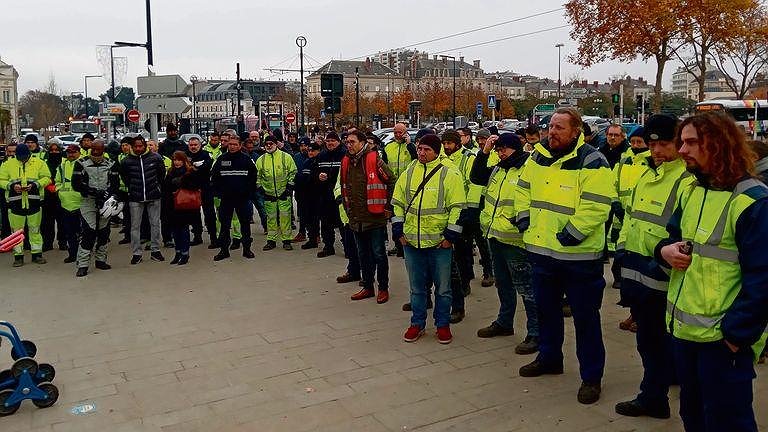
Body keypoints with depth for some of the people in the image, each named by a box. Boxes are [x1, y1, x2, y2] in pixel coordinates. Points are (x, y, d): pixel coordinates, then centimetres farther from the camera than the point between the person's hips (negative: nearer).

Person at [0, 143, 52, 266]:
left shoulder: (39, 163, 2)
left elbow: (46, 178, 0)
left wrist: (35, 185, -16)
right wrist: (11, 186, -14)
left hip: (34, 202, -1)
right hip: (15, 202, 1)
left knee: (35, 229, 8)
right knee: (16, 230, 5)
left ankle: (37, 254, 18)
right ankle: (18, 256, 14)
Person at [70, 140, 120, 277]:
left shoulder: (111, 164, 8)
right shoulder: (81, 163, 0)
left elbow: (116, 183, 6)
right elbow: (76, 184, -6)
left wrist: (108, 193, -15)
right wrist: (93, 191, -18)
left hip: (105, 202, 3)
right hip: (88, 202, -3)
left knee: (104, 232, 9)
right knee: (88, 232, -10)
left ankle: (101, 260, 23)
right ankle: (83, 264, -7)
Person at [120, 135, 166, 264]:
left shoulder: (155, 157, -5)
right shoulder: (126, 161, -4)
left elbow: (162, 172, 10)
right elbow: (123, 176, 12)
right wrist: (131, 188, 10)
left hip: (154, 196, 0)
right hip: (135, 198, 0)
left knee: (155, 224, 7)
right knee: (135, 226, 3)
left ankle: (155, 250, 18)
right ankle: (136, 253, 11)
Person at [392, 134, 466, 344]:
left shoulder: (450, 175, -4)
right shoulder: (408, 174, 8)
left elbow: (457, 207, -6)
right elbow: (397, 204, 14)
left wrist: (450, 235, -10)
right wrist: (398, 231, 7)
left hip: (439, 242, -3)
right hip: (411, 241, 3)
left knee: (442, 287, 8)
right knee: (416, 286, 14)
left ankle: (443, 325, 23)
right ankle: (417, 323, 27)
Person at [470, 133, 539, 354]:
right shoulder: (498, 169, 13)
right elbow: (476, 177, 18)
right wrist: (484, 151, 9)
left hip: (514, 240, -9)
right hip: (495, 237, 9)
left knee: (525, 287, -3)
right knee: (503, 283, 21)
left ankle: (535, 333, 6)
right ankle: (504, 322, 37)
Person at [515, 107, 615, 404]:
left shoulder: (592, 162, -14)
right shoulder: (538, 157, 7)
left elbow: (595, 207, -21)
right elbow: (523, 190, 18)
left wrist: (569, 235, -21)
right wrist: (524, 220, 7)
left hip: (578, 255, -7)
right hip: (541, 249, 7)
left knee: (585, 317, 5)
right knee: (546, 309, 21)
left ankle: (591, 376, 19)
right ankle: (549, 358, 40)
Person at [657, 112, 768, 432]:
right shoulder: (690, 192, 8)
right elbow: (673, 235, 19)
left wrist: (736, 334, -20)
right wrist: (665, 249, -5)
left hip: (724, 338, -8)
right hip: (683, 330, 8)